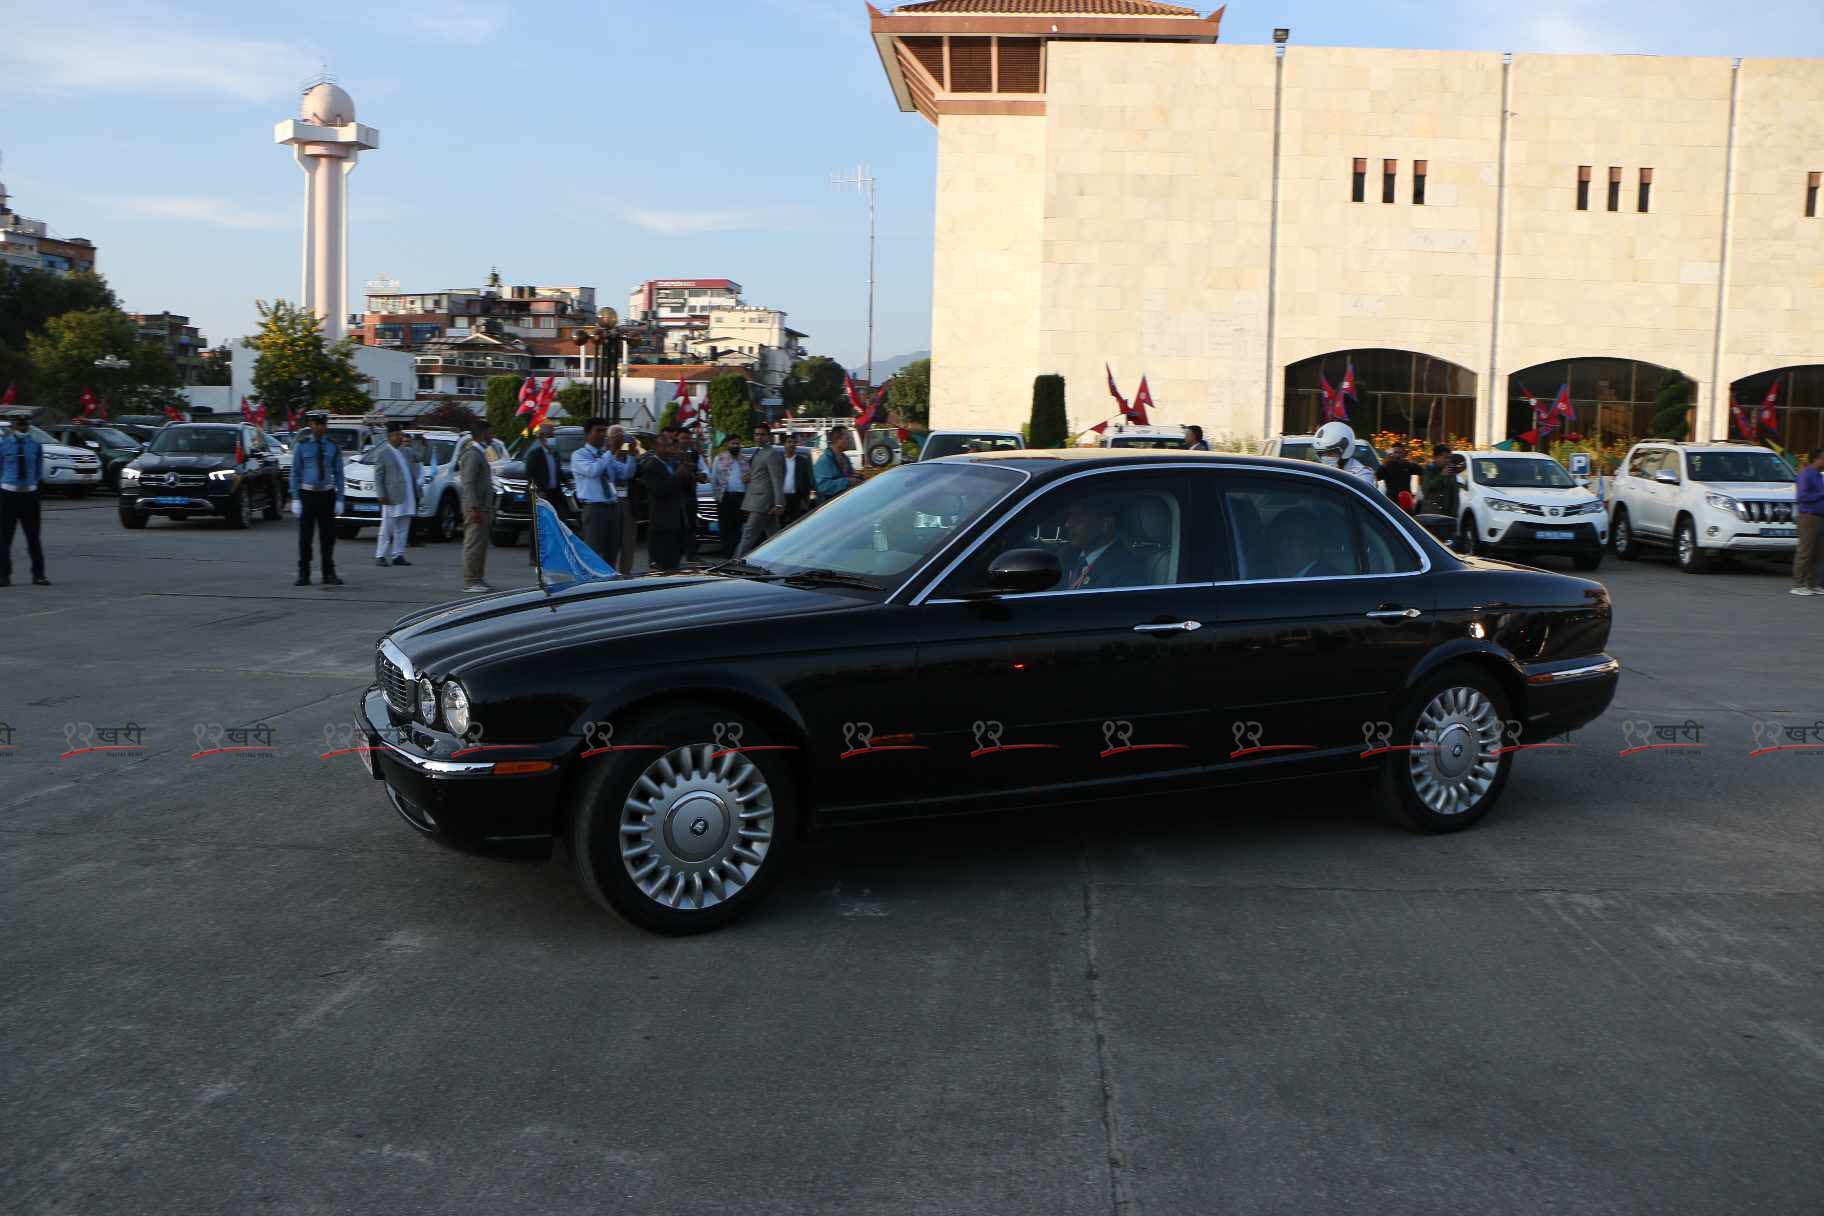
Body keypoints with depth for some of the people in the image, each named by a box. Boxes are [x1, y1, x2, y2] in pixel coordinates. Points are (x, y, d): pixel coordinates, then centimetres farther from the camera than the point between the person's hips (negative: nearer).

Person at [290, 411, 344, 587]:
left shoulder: (333, 447, 5)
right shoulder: (302, 446, 1)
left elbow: (339, 475, 5)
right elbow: (295, 474, 1)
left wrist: (339, 499, -1)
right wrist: (295, 499, -6)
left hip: (327, 495, 1)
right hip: (307, 494, -1)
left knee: (328, 536, 3)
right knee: (305, 537, 1)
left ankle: (329, 575, 9)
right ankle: (303, 575, 8)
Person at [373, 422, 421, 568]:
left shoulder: (407, 451, 16)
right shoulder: (382, 454, -2)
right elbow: (378, 477, -6)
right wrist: (381, 495, -13)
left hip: (408, 496, 6)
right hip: (393, 497, -6)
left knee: (403, 529, 8)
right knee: (387, 528, -3)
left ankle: (398, 556, 14)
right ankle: (380, 556, 3)